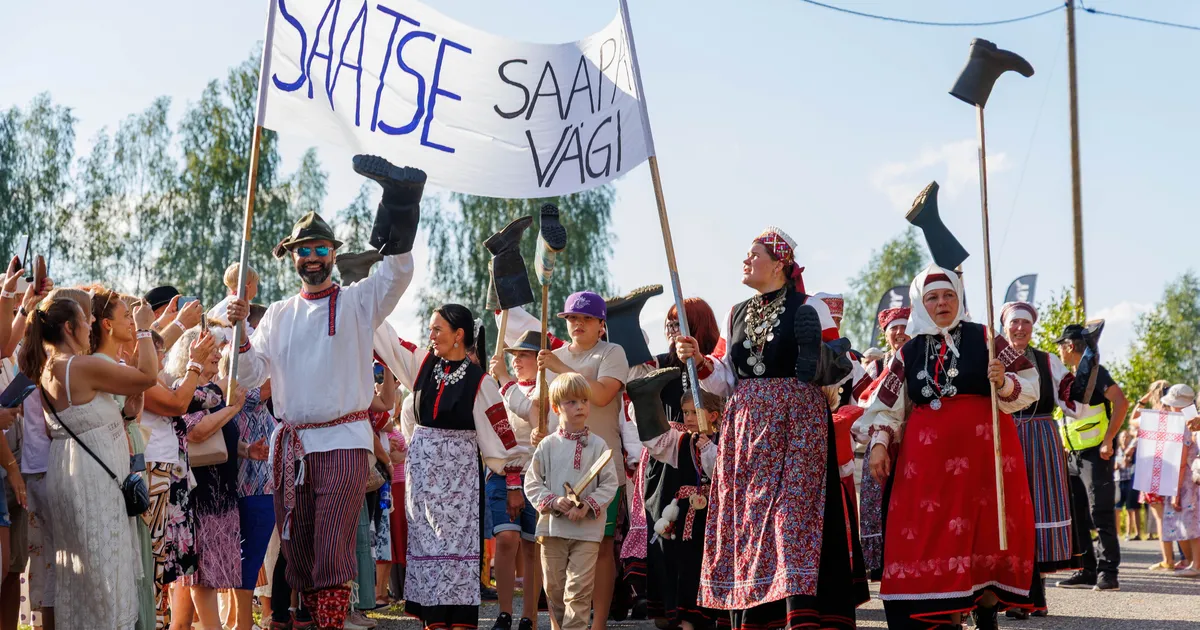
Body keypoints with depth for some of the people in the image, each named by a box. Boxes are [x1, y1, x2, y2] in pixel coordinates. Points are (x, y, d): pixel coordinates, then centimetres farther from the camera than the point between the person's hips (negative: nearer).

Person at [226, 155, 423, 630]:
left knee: (332, 551, -10)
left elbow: (398, 274, -13)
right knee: (296, 550, 7)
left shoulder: (357, 302, 5)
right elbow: (250, 375, 10)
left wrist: (399, 222, -26)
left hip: (342, 443, -4)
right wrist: (237, 331, -7)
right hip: (291, 444, 4)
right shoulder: (279, 315, 15)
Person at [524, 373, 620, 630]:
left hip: (587, 529, -2)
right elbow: (532, 483, 3)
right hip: (552, 526, 2)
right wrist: (553, 501, -13)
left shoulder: (598, 446, 0)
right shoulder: (547, 445, 3)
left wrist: (589, 505, -16)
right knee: (554, 587, 10)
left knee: (578, 589, -6)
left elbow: (610, 484, -1)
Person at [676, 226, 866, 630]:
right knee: (745, 520, 4)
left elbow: (833, 373, 2)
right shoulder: (738, 315, 16)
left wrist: (835, 357, -15)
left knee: (795, 519, -13)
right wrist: (701, 362, 3)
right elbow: (729, 383, 15)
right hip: (746, 430, 6)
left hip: (796, 428, -6)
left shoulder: (808, 309, -1)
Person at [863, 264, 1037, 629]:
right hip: (927, 456, 2)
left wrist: (1004, 383, -16)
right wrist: (879, 443, 1)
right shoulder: (909, 352, 12)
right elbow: (887, 405, 14)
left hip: (983, 450, -2)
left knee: (985, 531, -4)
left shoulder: (984, 339, 5)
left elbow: (1029, 386, 3)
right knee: (934, 534, -4)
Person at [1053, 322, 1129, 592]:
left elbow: (1121, 402, -20)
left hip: (1094, 454, -9)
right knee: (1077, 516, 8)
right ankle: (1087, 571, 12)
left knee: (1101, 514, -9)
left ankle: (1108, 572, -7)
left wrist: (1108, 440, -22)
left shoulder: (1094, 371, -10)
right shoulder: (1071, 377, 15)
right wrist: (1065, 445, 13)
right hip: (1074, 456, 9)